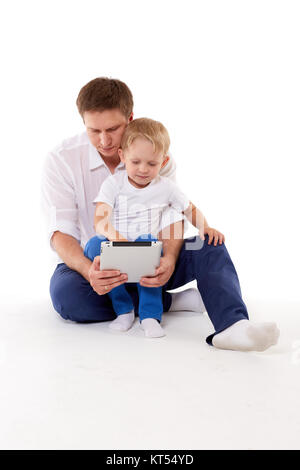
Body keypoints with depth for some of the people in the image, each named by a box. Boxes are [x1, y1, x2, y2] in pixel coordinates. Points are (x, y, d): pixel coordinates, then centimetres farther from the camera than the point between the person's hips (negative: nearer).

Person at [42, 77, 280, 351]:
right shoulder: (61, 161, -11)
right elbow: (61, 233, -18)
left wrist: (169, 260, -35)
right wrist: (89, 271, -40)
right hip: (89, 262, -1)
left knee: (209, 245, -22)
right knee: (65, 293, -35)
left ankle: (233, 327, -45)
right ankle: (169, 301, -22)